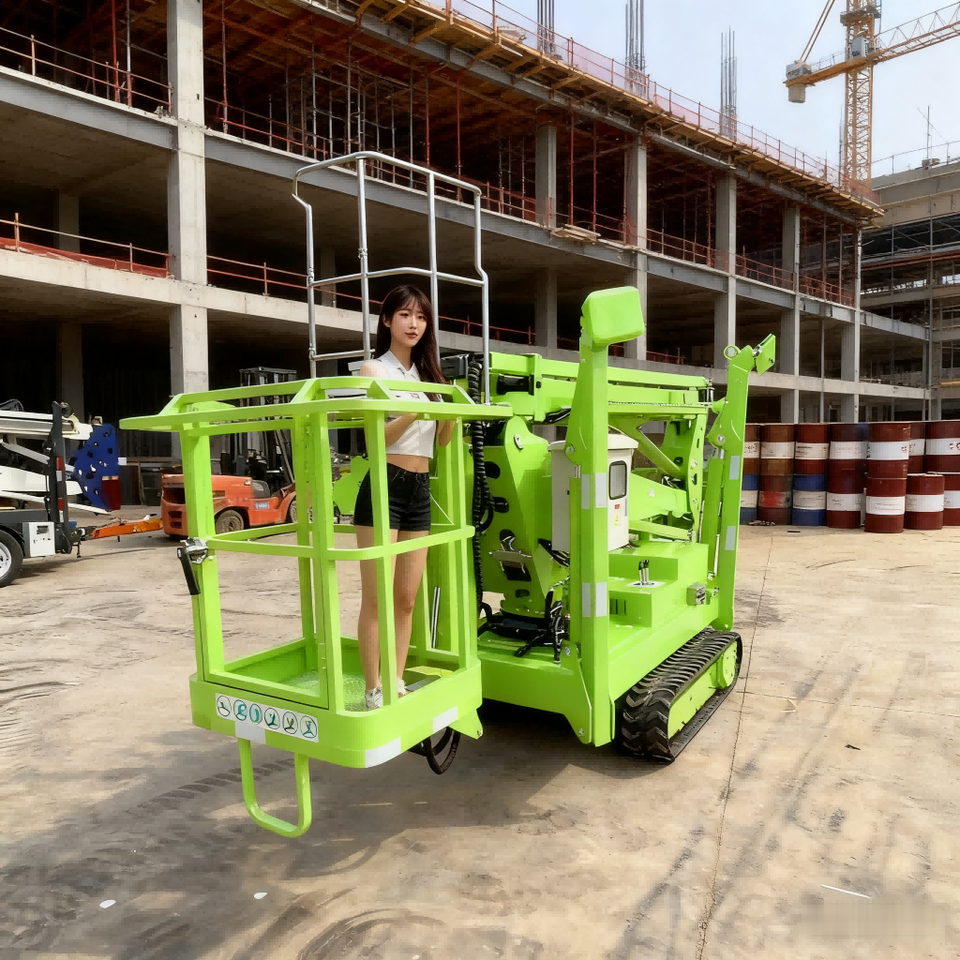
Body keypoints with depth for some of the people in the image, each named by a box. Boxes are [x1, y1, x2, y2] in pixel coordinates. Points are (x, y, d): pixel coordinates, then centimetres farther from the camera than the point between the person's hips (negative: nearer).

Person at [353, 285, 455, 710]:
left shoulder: (427, 374, 17)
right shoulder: (374, 370, 1)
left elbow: (442, 440, 12)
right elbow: (375, 436, -12)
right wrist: (415, 412, -26)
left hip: (420, 489, 6)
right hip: (385, 486, -6)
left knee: (407, 597, 9)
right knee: (377, 598, -6)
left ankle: (397, 683, 19)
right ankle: (373, 691, 4)